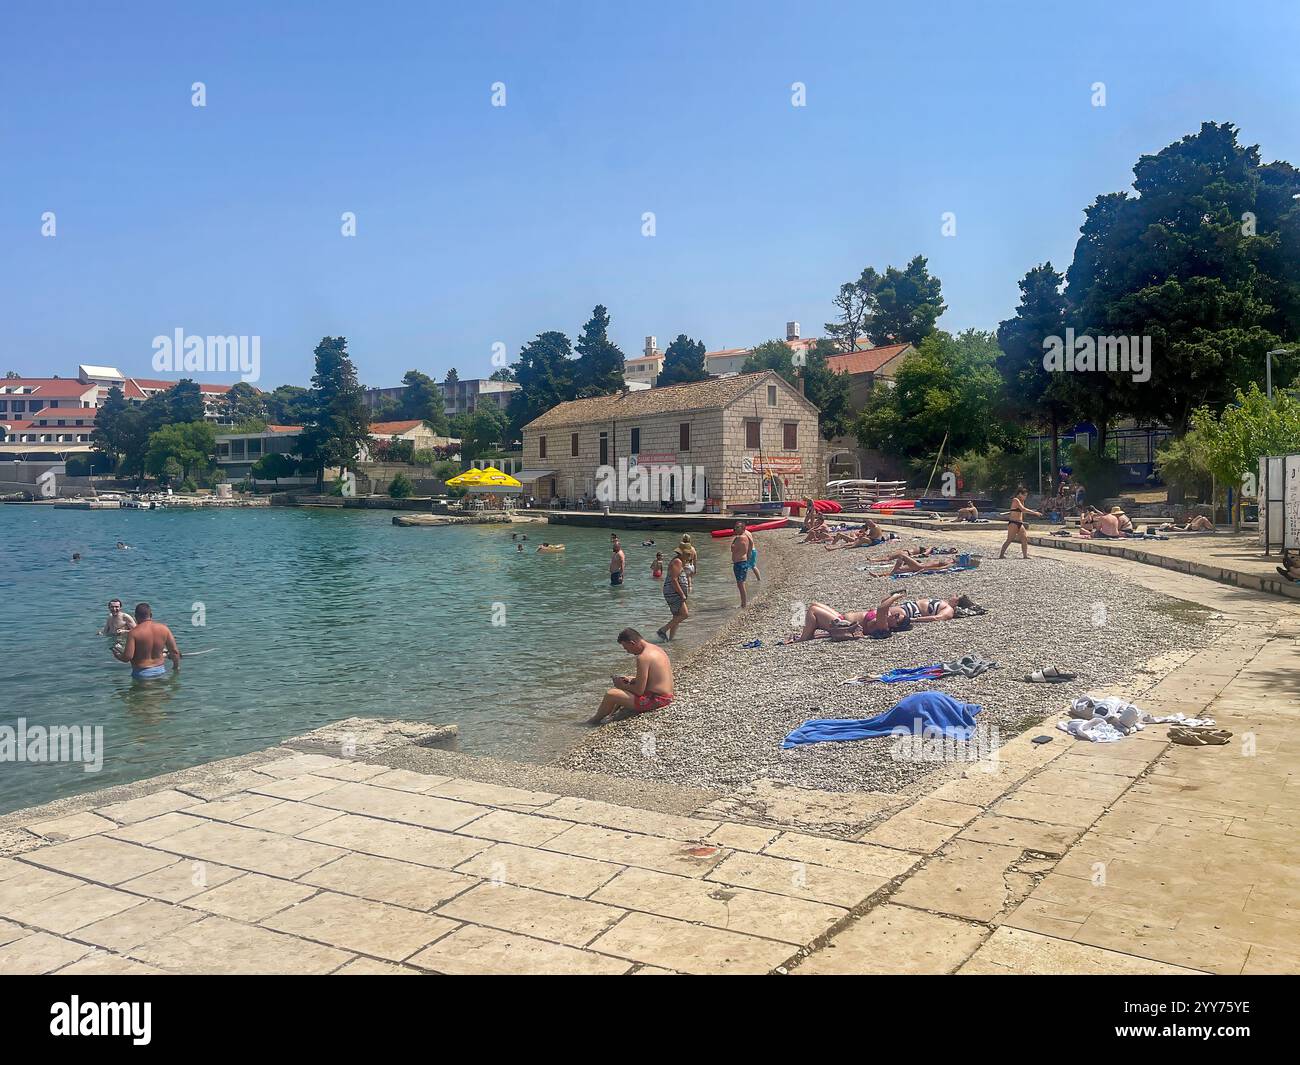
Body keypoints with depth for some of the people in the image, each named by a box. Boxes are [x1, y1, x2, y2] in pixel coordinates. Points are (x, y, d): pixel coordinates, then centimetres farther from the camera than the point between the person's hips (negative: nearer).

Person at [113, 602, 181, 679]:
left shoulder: (134, 633, -12)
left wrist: (117, 655, 6)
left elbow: (127, 657, -16)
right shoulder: (164, 629, 0)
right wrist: (176, 667, 19)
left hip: (142, 673, -4)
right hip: (160, 670, 4)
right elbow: (175, 651, 3)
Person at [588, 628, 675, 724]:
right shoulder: (657, 649, 9)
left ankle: (595, 720, 17)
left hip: (655, 700, -11)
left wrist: (622, 685, -3)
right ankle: (611, 715, 38)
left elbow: (639, 691, -20)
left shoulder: (643, 657, -20)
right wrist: (632, 680, 14)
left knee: (610, 694, -5)